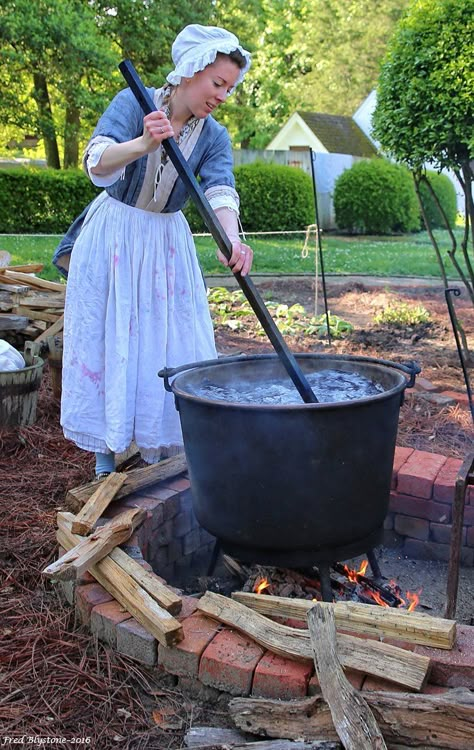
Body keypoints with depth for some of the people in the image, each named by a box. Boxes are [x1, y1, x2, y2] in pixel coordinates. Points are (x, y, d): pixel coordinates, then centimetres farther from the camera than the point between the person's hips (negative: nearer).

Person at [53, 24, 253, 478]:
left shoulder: (214, 137, -5)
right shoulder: (133, 103, -12)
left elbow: (221, 192, -23)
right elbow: (97, 164, -28)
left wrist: (232, 239, -44)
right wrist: (144, 143, -48)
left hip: (167, 244, 3)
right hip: (110, 236, -3)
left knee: (171, 346, 0)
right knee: (106, 343, 0)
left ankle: (162, 455, 15)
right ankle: (106, 460, 12)